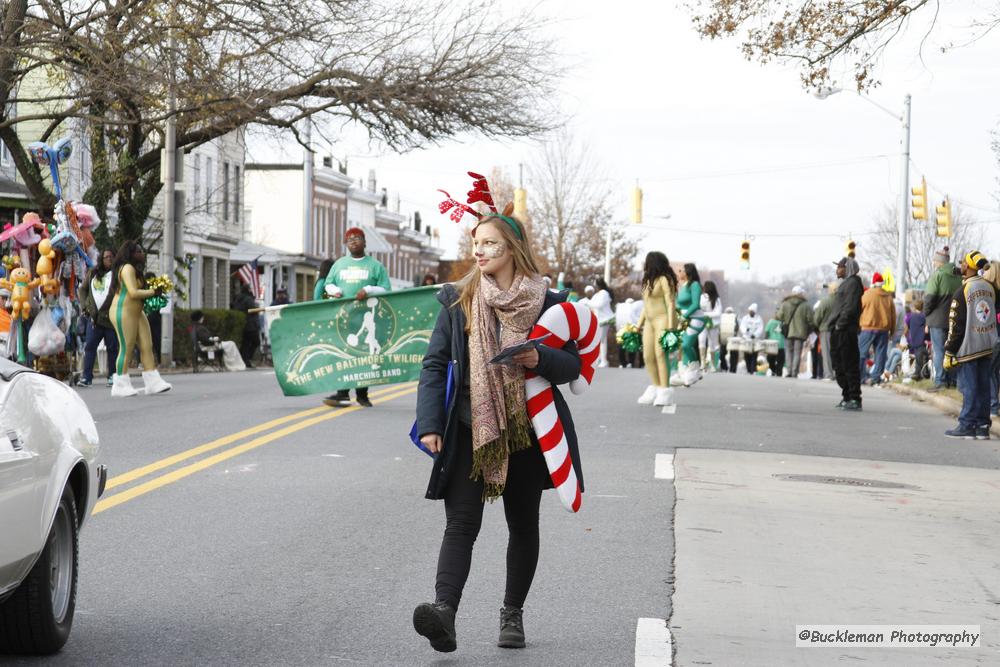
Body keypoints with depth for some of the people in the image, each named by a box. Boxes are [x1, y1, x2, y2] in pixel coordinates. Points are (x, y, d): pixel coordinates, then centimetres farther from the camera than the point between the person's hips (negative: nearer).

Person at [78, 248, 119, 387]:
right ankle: (87, 377, -3)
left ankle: (112, 376, 13)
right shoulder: (94, 273, 12)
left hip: (111, 318, -3)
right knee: (89, 346, -4)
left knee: (112, 348, 3)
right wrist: (85, 305, 10)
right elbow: (83, 289, 22)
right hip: (95, 317, 3)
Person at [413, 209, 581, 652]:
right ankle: (444, 613, -27)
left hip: (526, 432, 1)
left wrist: (540, 358, -18)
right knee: (461, 524, -13)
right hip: (469, 432, -1)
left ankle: (513, 614, 27)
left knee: (523, 525, 12)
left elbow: (573, 365, 4)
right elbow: (435, 364, 1)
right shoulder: (458, 300, 3)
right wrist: (429, 424, -10)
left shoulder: (546, 303, 1)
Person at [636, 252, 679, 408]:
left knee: (660, 355, -15)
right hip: (649, 322, 9)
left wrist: (670, 326, -20)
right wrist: (639, 325, 20)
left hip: (663, 320, -9)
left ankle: (665, 391, -15)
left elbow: (670, 304, -12)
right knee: (648, 357, 4)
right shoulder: (648, 281, 19)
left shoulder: (664, 280, -6)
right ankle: (655, 388, 11)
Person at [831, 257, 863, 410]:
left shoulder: (853, 283, -9)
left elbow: (850, 307, -18)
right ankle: (847, 397, 20)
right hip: (838, 330, 10)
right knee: (839, 366, 13)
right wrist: (834, 325, 14)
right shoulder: (845, 283, 20)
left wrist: (840, 324, -17)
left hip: (846, 331, -10)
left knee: (850, 365, -8)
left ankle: (855, 399, -7)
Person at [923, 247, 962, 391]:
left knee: (938, 350, -3)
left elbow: (929, 297, -17)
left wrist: (926, 314, -2)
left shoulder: (937, 275, -13)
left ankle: (940, 382, -5)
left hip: (938, 319, -6)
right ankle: (952, 379, 16)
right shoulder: (958, 276, 8)